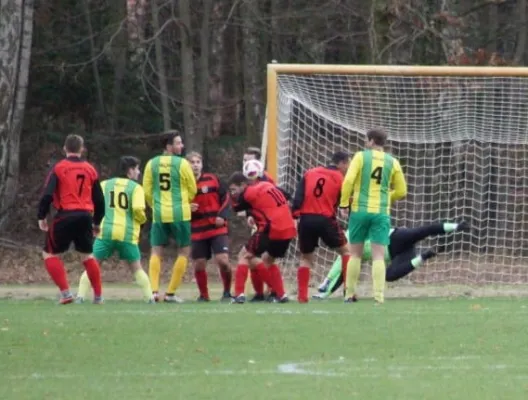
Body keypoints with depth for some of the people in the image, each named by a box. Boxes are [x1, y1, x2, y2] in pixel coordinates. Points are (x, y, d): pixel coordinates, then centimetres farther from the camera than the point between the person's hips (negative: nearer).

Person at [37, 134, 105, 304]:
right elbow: (99, 199, 15)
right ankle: (98, 296, 20)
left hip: (65, 215, -4)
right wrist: (97, 222, 27)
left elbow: (47, 195, -9)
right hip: (85, 216, 4)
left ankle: (65, 292, -6)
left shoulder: (58, 168, -1)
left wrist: (42, 217, 2)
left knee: (50, 253, 7)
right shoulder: (90, 169, 11)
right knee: (87, 255, 21)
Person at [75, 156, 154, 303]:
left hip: (105, 232, 1)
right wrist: (142, 220, 12)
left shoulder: (105, 184, 12)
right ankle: (150, 298, 6)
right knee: (137, 269, 12)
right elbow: (138, 209, -10)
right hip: (128, 235, -1)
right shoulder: (136, 187, 4)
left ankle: (81, 296, -7)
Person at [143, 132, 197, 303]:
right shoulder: (182, 163, -5)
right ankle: (170, 293, 3)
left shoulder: (152, 164, 4)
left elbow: (147, 191, 7)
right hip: (180, 214, -3)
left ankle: (154, 290, -8)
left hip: (159, 214, 3)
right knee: (184, 252, 9)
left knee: (156, 252, 9)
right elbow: (192, 190, 3)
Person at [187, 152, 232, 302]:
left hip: (217, 229, -2)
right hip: (197, 231, 2)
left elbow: (225, 198, 3)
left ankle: (227, 291, 5)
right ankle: (204, 295, 21)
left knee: (223, 260, -15)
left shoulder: (212, 180, 0)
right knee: (199, 265, 2)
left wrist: (222, 216, -10)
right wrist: (187, 209, -15)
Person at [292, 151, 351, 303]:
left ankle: (302, 295, 6)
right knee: (345, 251, 16)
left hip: (306, 219, 3)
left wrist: (294, 215, 3)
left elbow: (298, 197, 4)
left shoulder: (309, 173, 12)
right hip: (325, 220, -3)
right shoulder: (340, 179, 3)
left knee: (306, 257, 18)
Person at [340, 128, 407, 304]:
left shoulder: (361, 156, -1)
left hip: (359, 210, -1)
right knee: (378, 255, -1)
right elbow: (401, 191, 9)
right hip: (381, 213, 1)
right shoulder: (392, 162, 6)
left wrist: (344, 204, -3)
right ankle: (379, 296, -11)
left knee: (355, 254, 10)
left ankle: (350, 294, 10)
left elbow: (348, 180, -12)